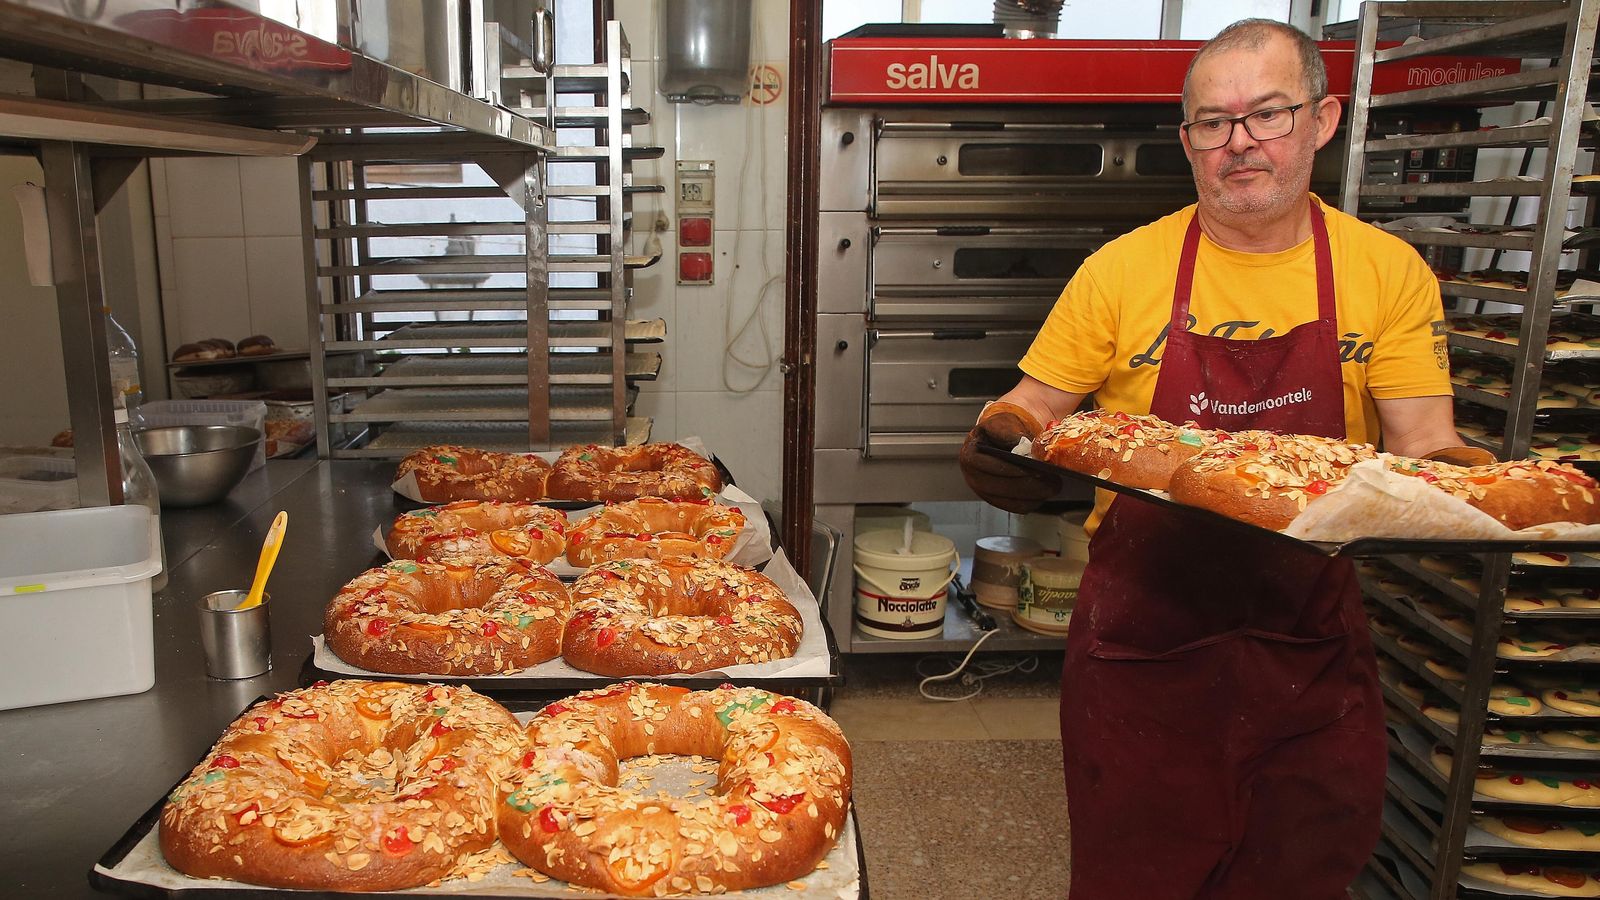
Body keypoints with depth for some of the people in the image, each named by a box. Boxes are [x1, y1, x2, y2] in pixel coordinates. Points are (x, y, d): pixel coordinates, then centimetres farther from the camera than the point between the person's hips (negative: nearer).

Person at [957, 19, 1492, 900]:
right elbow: (1032, 407, 1)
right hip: (1143, 633, -1)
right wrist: (999, 440, -21)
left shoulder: (1389, 272, 0)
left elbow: (1425, 445, -1)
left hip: (1311, 638, 2)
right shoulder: (1122, 270, -5)